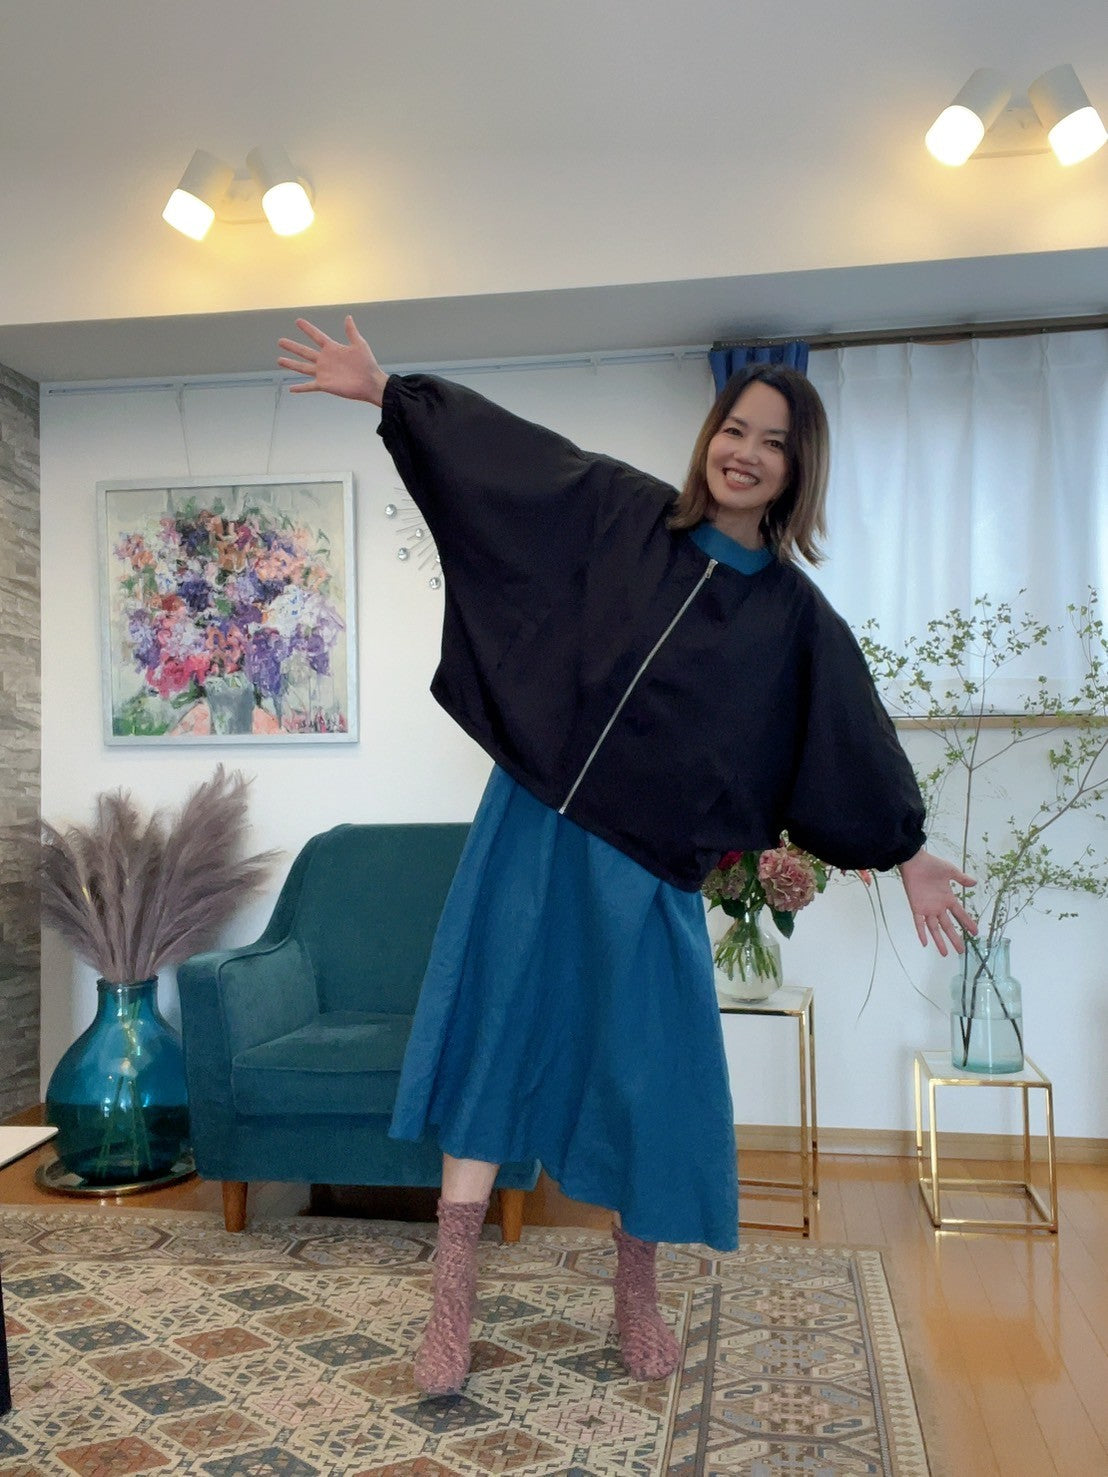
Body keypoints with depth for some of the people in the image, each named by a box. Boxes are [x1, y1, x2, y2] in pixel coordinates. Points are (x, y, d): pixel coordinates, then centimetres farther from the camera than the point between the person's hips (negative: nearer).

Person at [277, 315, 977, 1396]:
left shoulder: (793, 613, 5)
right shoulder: (622, 513, 4)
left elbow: (857, 741, 11)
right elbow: (505, 449, 5)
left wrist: (910, 855, 13)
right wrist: (381, 389, 3)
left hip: (649, 861, 0)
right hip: (533, 829, 0)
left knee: (645, 1067, 6)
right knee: (491, 1036, -1)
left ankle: (636, 1293, 30)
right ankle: (452, 1301, 10)